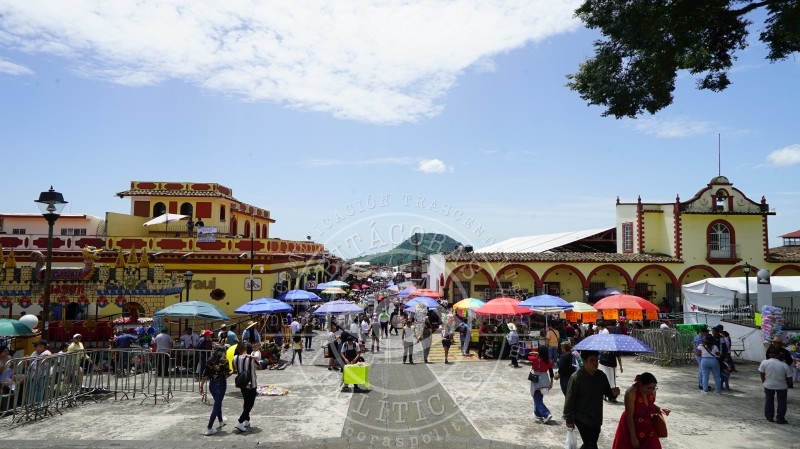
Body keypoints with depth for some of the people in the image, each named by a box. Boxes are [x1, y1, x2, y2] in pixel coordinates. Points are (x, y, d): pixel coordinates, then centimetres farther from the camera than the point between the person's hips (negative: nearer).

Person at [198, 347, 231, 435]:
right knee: (217, 405, 2)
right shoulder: (224, 361, -11)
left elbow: (204, 375, 1)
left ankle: (221, 421, 44)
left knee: (218, 403, 24)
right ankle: (209, 428, -1)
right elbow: (226, 375, -15)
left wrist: (201, 386, 8)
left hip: (212, 384, 5)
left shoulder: (210, 361, 2)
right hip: (221, 384, -5)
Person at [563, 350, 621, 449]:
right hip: (582, 419, -7)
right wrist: (568, 419, -13)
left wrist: (613, 393, -13)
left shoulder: (601, 375, -1)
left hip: (596, 418, 7)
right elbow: (569, 399, -16)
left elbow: (607, 393, 11)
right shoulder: (577, 377, -20)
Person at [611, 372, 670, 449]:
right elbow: (629, 417, -23)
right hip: (631, 426, -5)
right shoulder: (631, 393, -27)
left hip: (647, 427, 5)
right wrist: (633, 437, -21)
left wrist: (660, 409, -11)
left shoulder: (652, 392, -9)